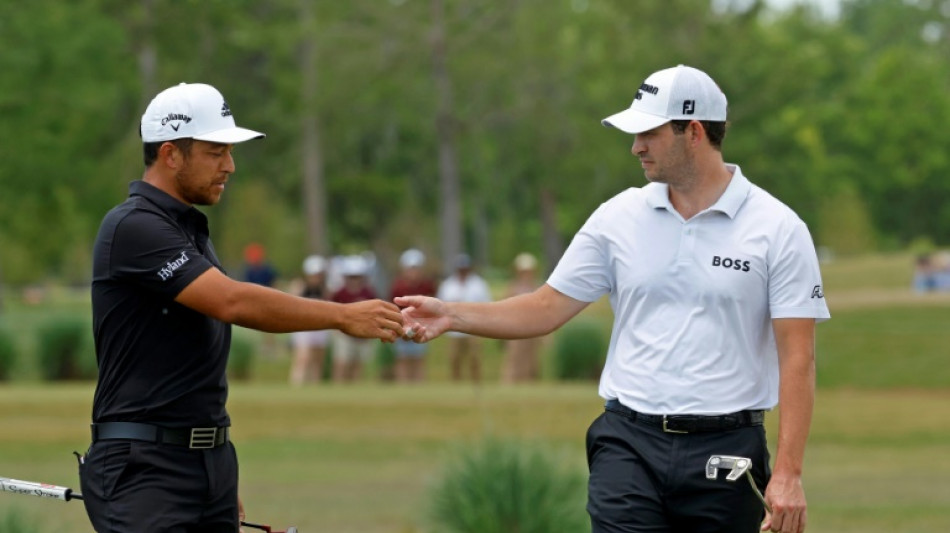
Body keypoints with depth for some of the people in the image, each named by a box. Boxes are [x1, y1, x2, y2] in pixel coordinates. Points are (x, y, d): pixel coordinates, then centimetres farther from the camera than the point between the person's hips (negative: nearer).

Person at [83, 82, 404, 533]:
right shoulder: (134, 227, -13)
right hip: (143, 467, -9)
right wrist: (344, 316, -19)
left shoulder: (191, 230, 18)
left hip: (211, 462, 9)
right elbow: (232, 302, -24)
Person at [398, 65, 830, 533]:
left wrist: (787, 474, -13)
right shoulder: (619, 217, 6)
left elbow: (797, 358, -7)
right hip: (630, 444, 2)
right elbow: (547, 308, 10)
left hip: (725, 453, -2)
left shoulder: (778, 229, -4)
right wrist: (451, 315, -3)